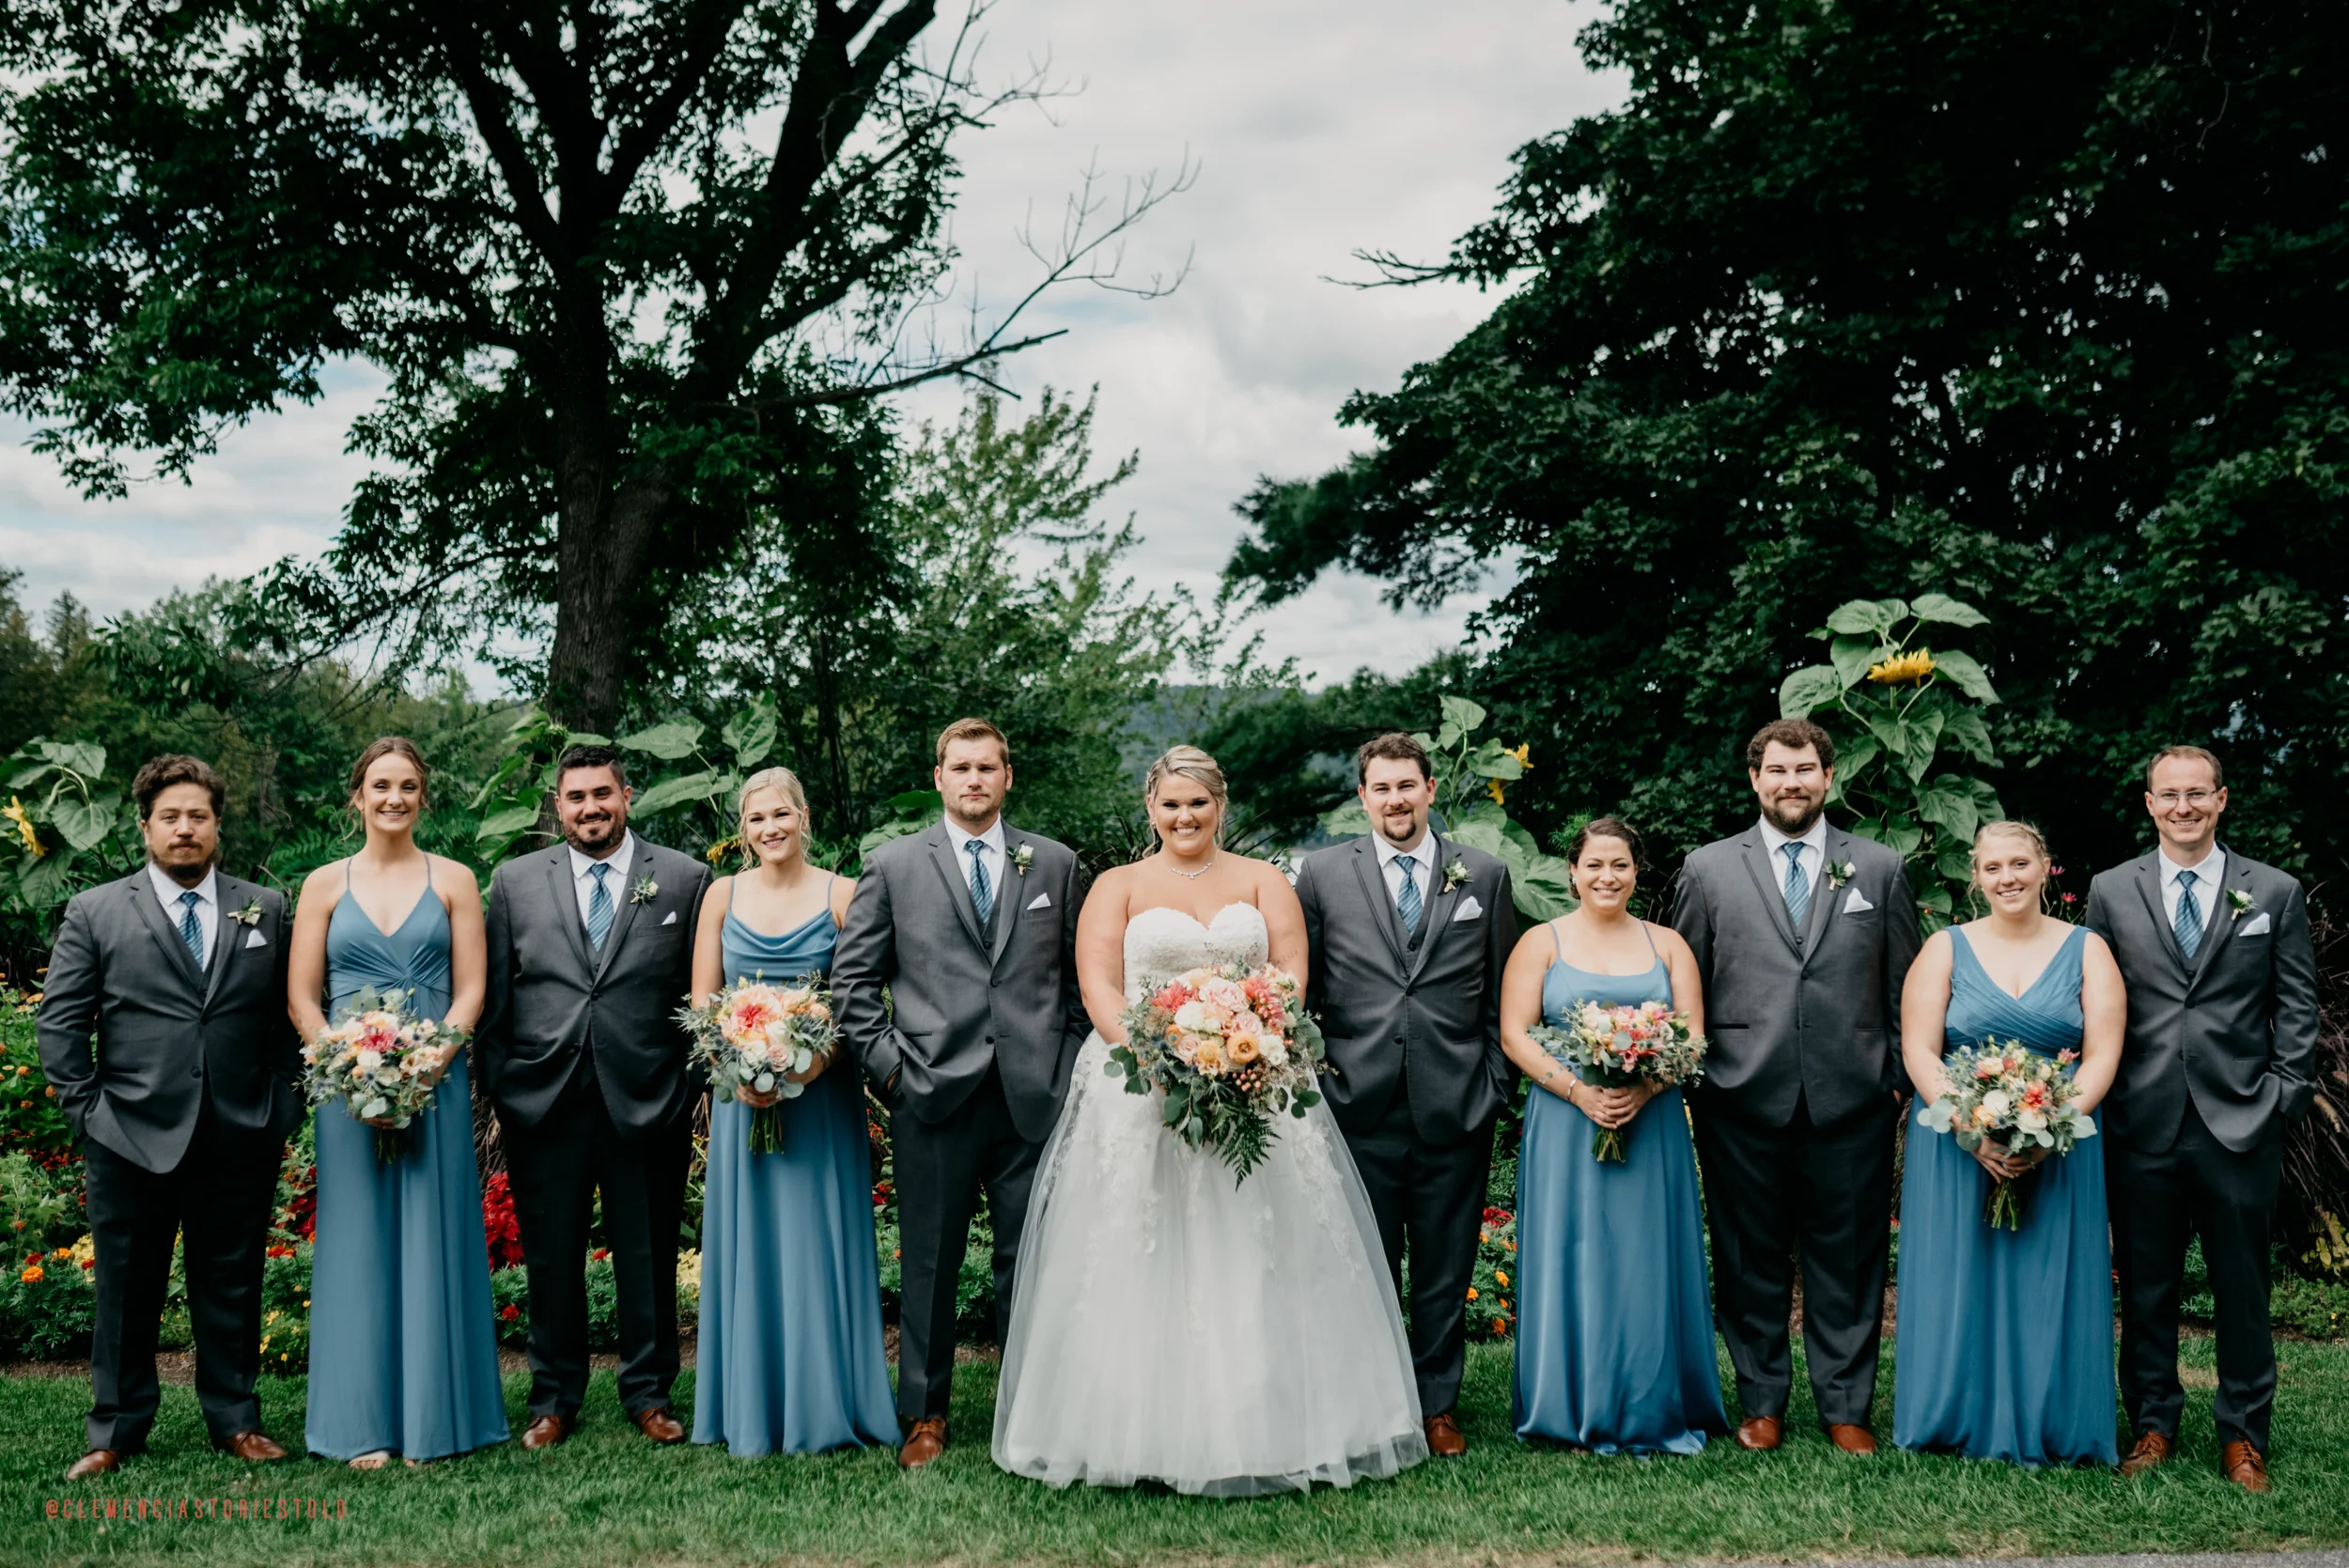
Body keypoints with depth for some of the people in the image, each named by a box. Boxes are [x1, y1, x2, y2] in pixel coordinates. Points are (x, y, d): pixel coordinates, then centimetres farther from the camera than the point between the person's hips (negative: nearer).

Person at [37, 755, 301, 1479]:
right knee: (126, 1289, 7)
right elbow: (60, 1020, 3)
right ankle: (116, 1432, 18)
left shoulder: (266, 910, 9)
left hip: (240, 1141, 1)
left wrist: (283, 1106, 1)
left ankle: (236, 1420, 21)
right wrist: (84, 1109, -3)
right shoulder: (95, 913, 4)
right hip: (132, 1139, -1)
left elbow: (290, 1013, 9)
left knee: (232, 1285, 10)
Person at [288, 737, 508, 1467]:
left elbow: (470, 991, 0)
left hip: (435, 1081, 0)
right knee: (359, 1243, 2)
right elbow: (301, 997, 3)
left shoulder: (453, 881, 6)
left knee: (432, 1240, 2)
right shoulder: (325, 884, 7)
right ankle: (365, 1426, 8)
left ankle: (433, 1417, 10)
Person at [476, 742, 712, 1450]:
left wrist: (690, 1089, -2)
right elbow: (492, 999, 9)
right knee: (551, 1258, 8)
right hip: (542, 1100, 1)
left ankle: (649, 1392, 21)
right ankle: (554, 1399, 21)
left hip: (646, 1100, -1)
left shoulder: (685, 879, 4)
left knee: (648, 1255, 7)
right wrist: (498, 1092, 2)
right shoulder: (514, 882, 8)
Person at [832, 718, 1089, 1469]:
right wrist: (885, 1061, -2)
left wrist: (1069, 1061, 4)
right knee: (929, 1263, 5)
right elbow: (852, 976, 7)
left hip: (1034, 1094, 1)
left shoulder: (1055, 864, 11)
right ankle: (926, 1414, 16)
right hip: (933, 1092, -1)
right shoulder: (892, 865, 7)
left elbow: (1080, 974, 13)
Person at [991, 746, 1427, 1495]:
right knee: (1142, 1263, -5)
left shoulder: (1263, 882, 13)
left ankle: (1263, 1428, 4)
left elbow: (1293, 976, 3)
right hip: (1140, 1089, -1)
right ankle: (1144, 1428, 0)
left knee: (1257, 1264, -2)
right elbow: (1098, 987, -1)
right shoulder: (1117, 887, 10)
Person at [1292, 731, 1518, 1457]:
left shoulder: (1485, 875, 7)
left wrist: (1495, 1086, 4)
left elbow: (1503, 996, 9)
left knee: (1445, 1269, 8)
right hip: (1359, 1105, 0)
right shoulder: (1322, 873, 5)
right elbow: (1298, 988, 8)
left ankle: (1438, 1404, 20)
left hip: (1455, 1109, 1)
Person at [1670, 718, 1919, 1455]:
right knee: (1751, 1261, 7)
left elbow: (1904, 988, 10)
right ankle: (1761, 1401, 19)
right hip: (1743, 1098, 0)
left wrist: (1903, 1082, 4)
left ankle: (1846, 1407, 16)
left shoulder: (1880, 869, 9)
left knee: (1848, 1258, 6)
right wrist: (1686, 1082, 4)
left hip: (1852, 1098, 0)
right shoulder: (1708, 870, 7)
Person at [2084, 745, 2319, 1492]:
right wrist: (2100, 1094, 1)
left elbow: (2298, 1007, 6)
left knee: (2242, 1287, 6)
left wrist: (2284, 1094, -3)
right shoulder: (2111, 892, 7)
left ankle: (2243, 1435, 18)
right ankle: (2152, 1424, 21)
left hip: (2241, 1123, -1)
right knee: (2145, 1286, 8)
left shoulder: (2275, 893, 5)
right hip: (2144, 1123, 1)